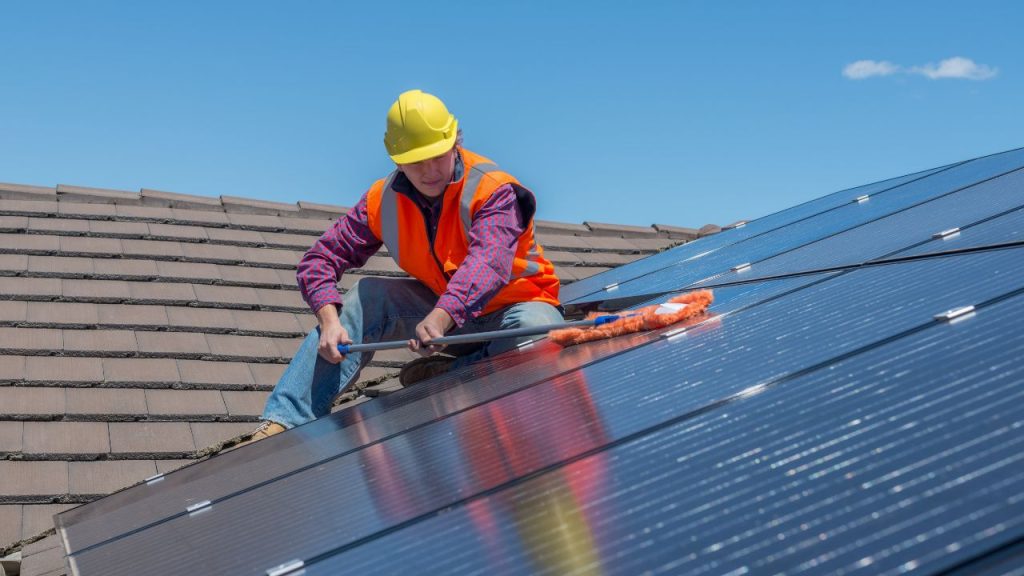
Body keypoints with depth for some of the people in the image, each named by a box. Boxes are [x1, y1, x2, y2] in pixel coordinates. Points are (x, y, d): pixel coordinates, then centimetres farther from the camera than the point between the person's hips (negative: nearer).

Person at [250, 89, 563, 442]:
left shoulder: (494, 190, -22)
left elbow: (489, 261, -40)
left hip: (519, 303, -3)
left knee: (543, 339, -38)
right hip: (446, 311, 4)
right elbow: (320, 259, -8)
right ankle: (286, 421, -28)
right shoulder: (384, 200, -7)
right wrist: (329, 320, -29)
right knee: (368, 297, -21)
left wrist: (441, 318, -58)